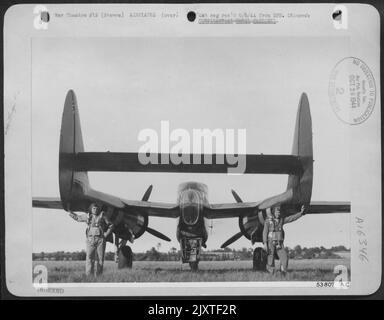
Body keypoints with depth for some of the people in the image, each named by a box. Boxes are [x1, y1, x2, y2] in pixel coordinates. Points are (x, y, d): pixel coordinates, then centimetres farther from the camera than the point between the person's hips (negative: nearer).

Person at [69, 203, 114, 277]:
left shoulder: (102, 216, 8)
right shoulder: (87, 216, 13)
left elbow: (111, 225, 12)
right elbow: (77, 217, 28)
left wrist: (106, 234, 2)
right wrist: (70, 212, 25)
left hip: (100, 239, 0)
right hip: (90, 239, 0)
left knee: (100, 258, -2)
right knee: (89, 257, -14)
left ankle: (98, 275, 2)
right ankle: (89, 275, -19)